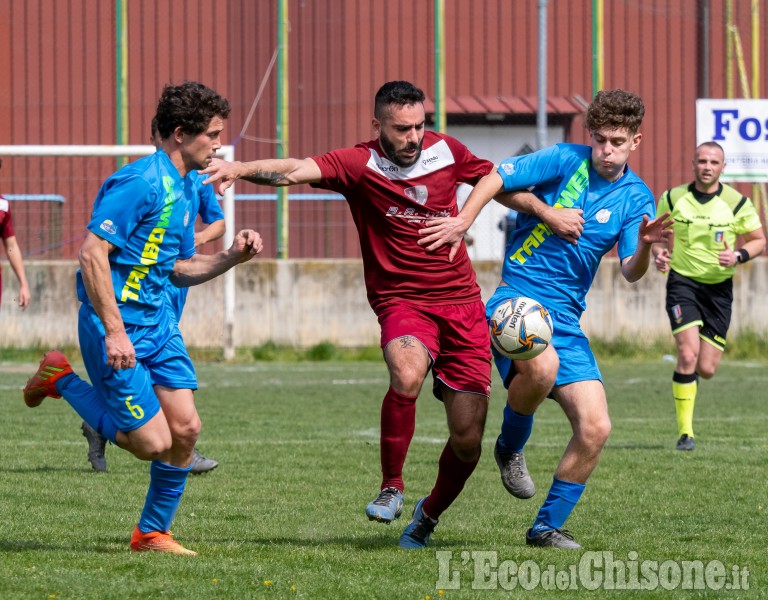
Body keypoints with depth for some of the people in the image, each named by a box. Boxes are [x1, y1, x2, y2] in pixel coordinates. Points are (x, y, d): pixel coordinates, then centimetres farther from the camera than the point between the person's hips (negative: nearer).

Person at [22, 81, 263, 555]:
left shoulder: (187, 189, 11)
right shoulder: (140, 183, -19)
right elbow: (92, 253, -23)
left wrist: (231, 257, 3)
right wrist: (114, 333, -25)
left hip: (158, 322, 9)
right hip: (117, 325, -9)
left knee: (186, 428, 1)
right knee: (153, 442, -7)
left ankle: (153, 533, 18)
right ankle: (62, 381, 12)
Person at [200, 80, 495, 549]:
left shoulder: (445, 150, 2)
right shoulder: (360, 164, -10)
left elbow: (498, 183, 21)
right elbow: (299, 171, -28)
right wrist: (241, 168, -45)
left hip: (462, 304, 3)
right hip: (402, 301, -3)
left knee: (468, 440, 1)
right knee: (406, 375, -37)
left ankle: (430, 513, 31)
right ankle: (391, 487, -17)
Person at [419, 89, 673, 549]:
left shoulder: (637, 198, 5)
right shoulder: (565, 161, -3)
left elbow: (631, 272, -4)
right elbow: (494, 180, 1)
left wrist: (644, 245, -25)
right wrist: (463, 221, -12)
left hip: (567, 318, 5)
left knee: (595, 428, -7)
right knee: (542, 365, -38)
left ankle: (548, 526, 11)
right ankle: (511, 448, -6)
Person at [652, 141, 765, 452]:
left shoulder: (737, 203, -4)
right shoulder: (672, 199, -1)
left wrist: (738, 256, -15)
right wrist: (658, 253, -11)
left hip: (719, 287, 1)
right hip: (682, 283, -1)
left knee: (706, 369, -1)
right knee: (688, 354, -20)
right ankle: (685, 431, -12)